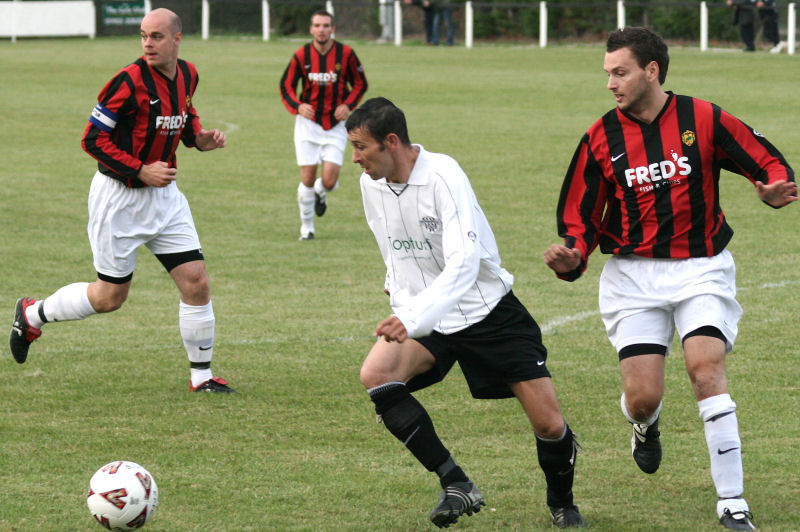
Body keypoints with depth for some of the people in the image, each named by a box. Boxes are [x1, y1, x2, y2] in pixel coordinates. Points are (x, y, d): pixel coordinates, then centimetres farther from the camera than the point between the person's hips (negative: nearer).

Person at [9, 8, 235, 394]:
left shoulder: (187, 75, 1)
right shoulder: (130, 81, -21)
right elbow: (93, 139, -18)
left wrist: (199, 138, 2)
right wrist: (140, 172, -21)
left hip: (164, 194, 6)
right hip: (119, 197, -6)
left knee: (196, 283, -1)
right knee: (110, 297, 3)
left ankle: (201, 376, 11)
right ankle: (33, 314, 27)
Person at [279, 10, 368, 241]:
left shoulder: (346, 54, -6)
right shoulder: (301, 55, -5)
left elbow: (360, 84, 6)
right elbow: (286, 85, 5)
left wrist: (348, 104, -10)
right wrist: (298, 106, -13)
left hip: (335, 124, 0)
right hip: (308, 122, 0)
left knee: (329, 181, -11)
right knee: (307, 178, -4)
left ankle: (320, 193, 28)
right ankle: (306, 226, 16)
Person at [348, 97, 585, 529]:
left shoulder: (443, 176, -24)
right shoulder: (372, 185, -2)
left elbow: (464, 263, -34)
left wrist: (414, 319, -44)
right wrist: (401, 309, 15)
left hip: (487, 311, -5)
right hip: (423, 316, 5)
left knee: (550, 426, -8)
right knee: (375, 375, -24)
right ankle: (456, 485, -15)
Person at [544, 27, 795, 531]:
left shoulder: (703, 120, -6)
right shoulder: (601, 139, -1)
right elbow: (582, 216, 5)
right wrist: (572, 257, -15)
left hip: (701, 269, -1)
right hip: (634, 275, 2)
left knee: (706, 368, -20)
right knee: (642, 396, -7)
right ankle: (646, 428, 36)